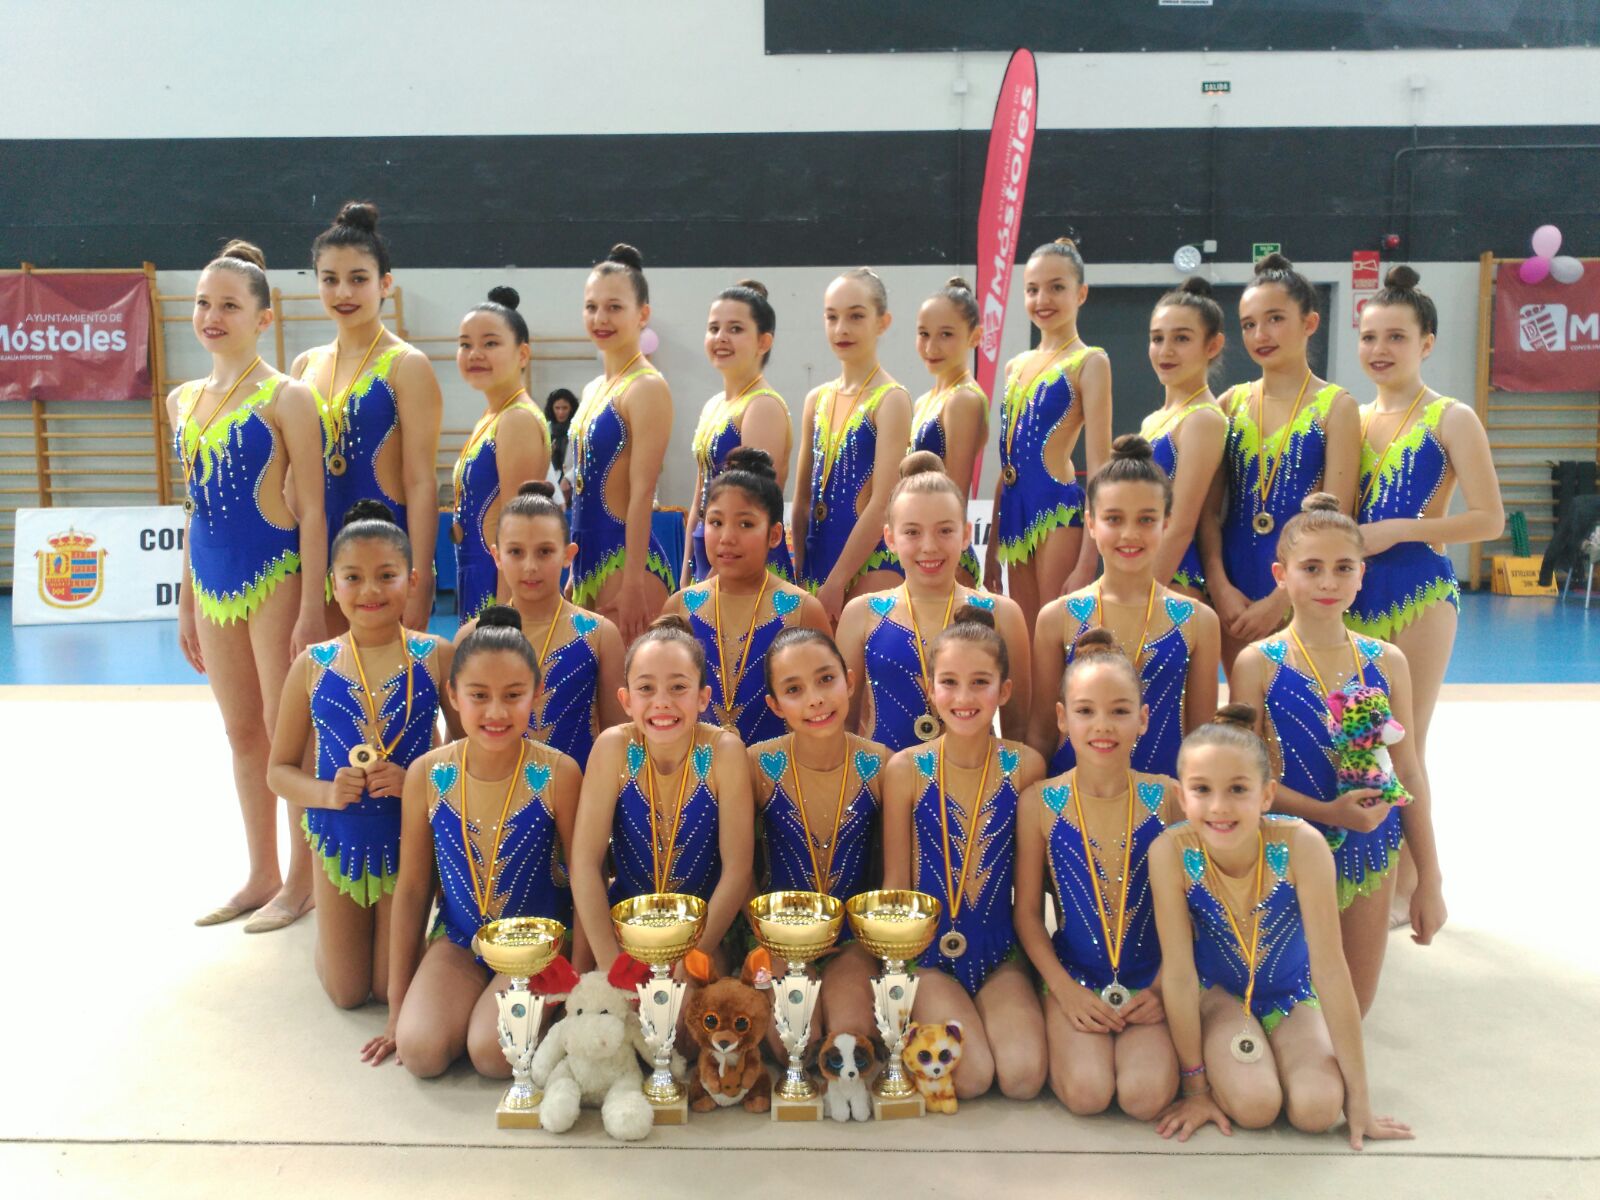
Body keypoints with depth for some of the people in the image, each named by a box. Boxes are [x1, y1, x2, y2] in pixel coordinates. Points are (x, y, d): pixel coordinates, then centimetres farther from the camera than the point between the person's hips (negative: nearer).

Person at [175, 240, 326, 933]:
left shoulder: (285, 397, -8)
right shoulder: (183, 400, 11)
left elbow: (312, 508, -11)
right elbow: (194, 507, 16)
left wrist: (311, 609, -15)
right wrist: (185, 603, 16)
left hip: (274, 578, -7)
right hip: (213, 585, 7)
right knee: (241, 733, 14)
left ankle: (302, 881, 17)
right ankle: (261, 876, 28)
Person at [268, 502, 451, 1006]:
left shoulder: (436, 656, -9)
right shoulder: (312, 666, -5)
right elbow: (279, 769, 2)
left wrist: (416, 780, -23)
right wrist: (326, 793, -17)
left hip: (410, 837, -1)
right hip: (338, 836, 1)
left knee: (392, 990, 6)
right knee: (346, 993, 11)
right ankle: (339, 921, 42)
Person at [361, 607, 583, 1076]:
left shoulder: (558, 773, -16)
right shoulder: (426, 774, -7)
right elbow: (411, 889, 2)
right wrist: (397, 1007, 5)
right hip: (460, 940, 3)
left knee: (491, 1052, -24)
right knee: (420, 1051, -20)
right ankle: (477, 998, 12)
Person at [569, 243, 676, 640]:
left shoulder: (646, 388, -10)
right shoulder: (594, 390, 15)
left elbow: (642, 492, -16)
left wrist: (632, 584, -20)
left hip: (626, 560, -8)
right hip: (591, 562, 8)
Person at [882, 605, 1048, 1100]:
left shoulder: (1024, 766, -5)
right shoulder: (905, 770, -9)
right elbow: (896, 883, -1)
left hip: (1000, 951, 2)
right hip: (929, 951, -1)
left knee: (1024, 1077, -18)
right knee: (972, 1076, -18)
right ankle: (925, 1020, 11)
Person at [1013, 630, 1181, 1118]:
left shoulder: (1165, 797, -4)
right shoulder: (1039, 802, -6)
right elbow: (1027, 910, 0)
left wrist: (1165, 988, -6)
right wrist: (1065, 989, -9)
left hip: (1151, 981, 1)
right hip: (1075, 978, 0)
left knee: (1146, 1096, -21)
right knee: (1086, 1093, -22)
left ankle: (1136, 1039, 11)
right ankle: (1064, 1040, 11)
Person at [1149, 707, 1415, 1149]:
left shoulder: (1300, 845, -30)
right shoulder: (1172, 852, -29)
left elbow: (1330, 968, -24)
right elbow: (1178, 973, -21)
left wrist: (1358, 1097, -18)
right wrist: (1195, 1085, -12)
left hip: (1292, 993, 1)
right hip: (1217, 992, -1)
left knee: (1316, 1109, -22)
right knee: (1253, 1104, -24)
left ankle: (1274, 1050, 11)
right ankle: (1223, 1059, 10)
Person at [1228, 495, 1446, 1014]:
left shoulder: (1386, 662, 0)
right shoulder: (1258, 663, -10)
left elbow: (1408, 774, 4)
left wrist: (1429, 880, 5)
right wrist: (1328, 812, -24)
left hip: (1370, 854, 3)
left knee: (1353, 1009, 12)